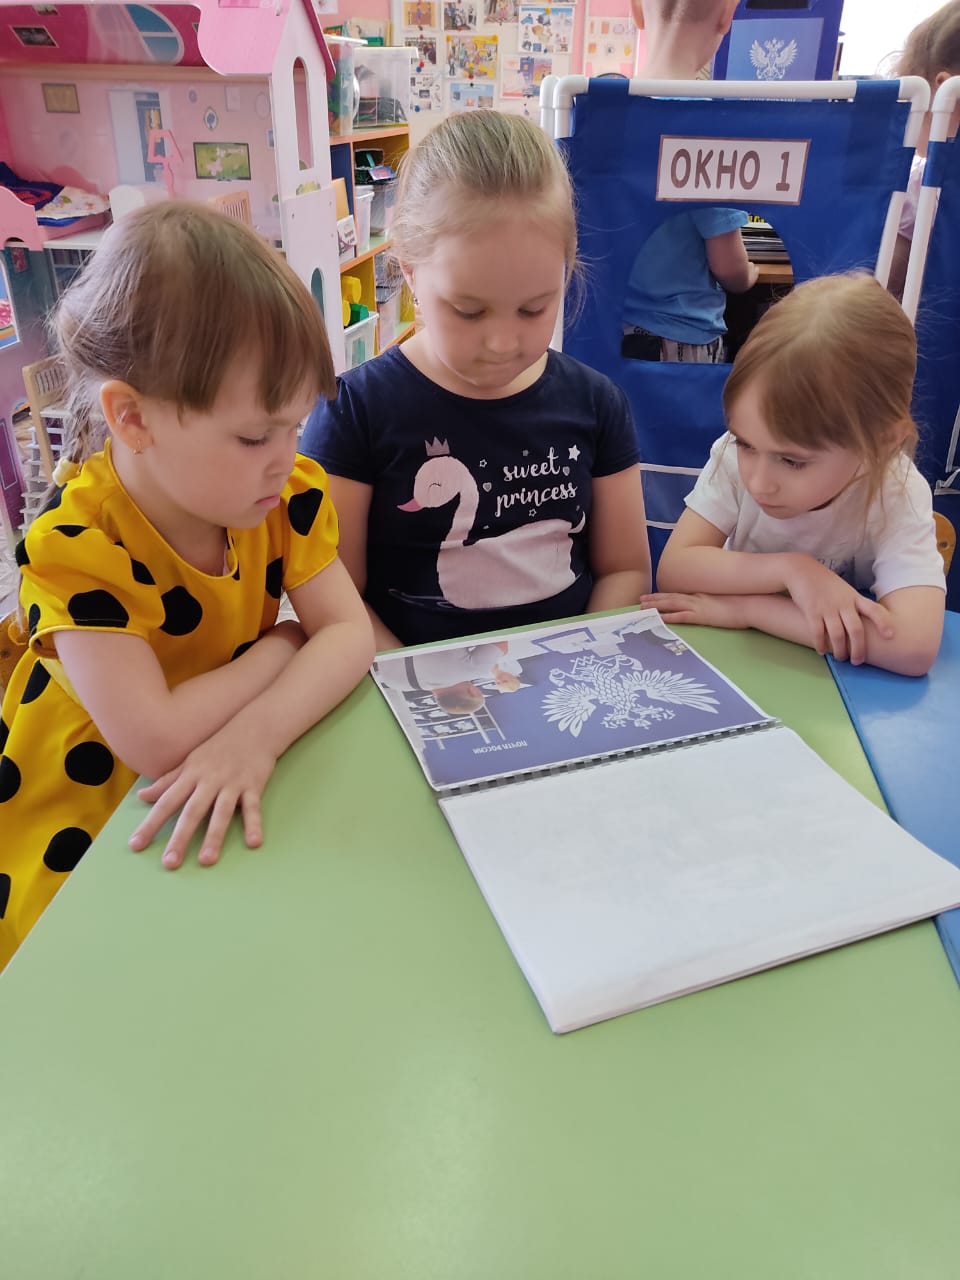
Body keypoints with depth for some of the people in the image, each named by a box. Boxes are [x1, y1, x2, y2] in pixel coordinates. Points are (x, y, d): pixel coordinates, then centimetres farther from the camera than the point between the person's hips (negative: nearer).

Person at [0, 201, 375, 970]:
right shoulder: (75, 546, -24)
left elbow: (350, 633, -16)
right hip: (81, 844, -4)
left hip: (229, 818, 5)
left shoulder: (286, 491, -8)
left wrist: (256, 734, -33)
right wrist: (283, 644, -18)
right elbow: (155, 740, -31)